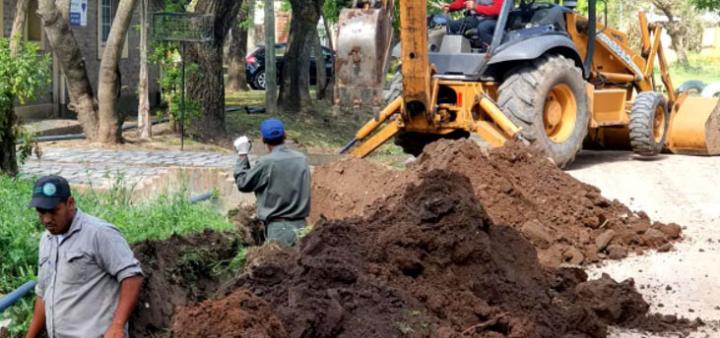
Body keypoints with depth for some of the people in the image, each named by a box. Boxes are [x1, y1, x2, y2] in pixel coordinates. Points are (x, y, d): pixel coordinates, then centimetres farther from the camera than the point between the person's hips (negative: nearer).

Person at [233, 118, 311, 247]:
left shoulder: (266, 163, -12)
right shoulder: (302, 159, 4)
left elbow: (243, 183, 0)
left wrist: (242, 155, 6)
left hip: (279, 226, -6)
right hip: (300, 224, 6)